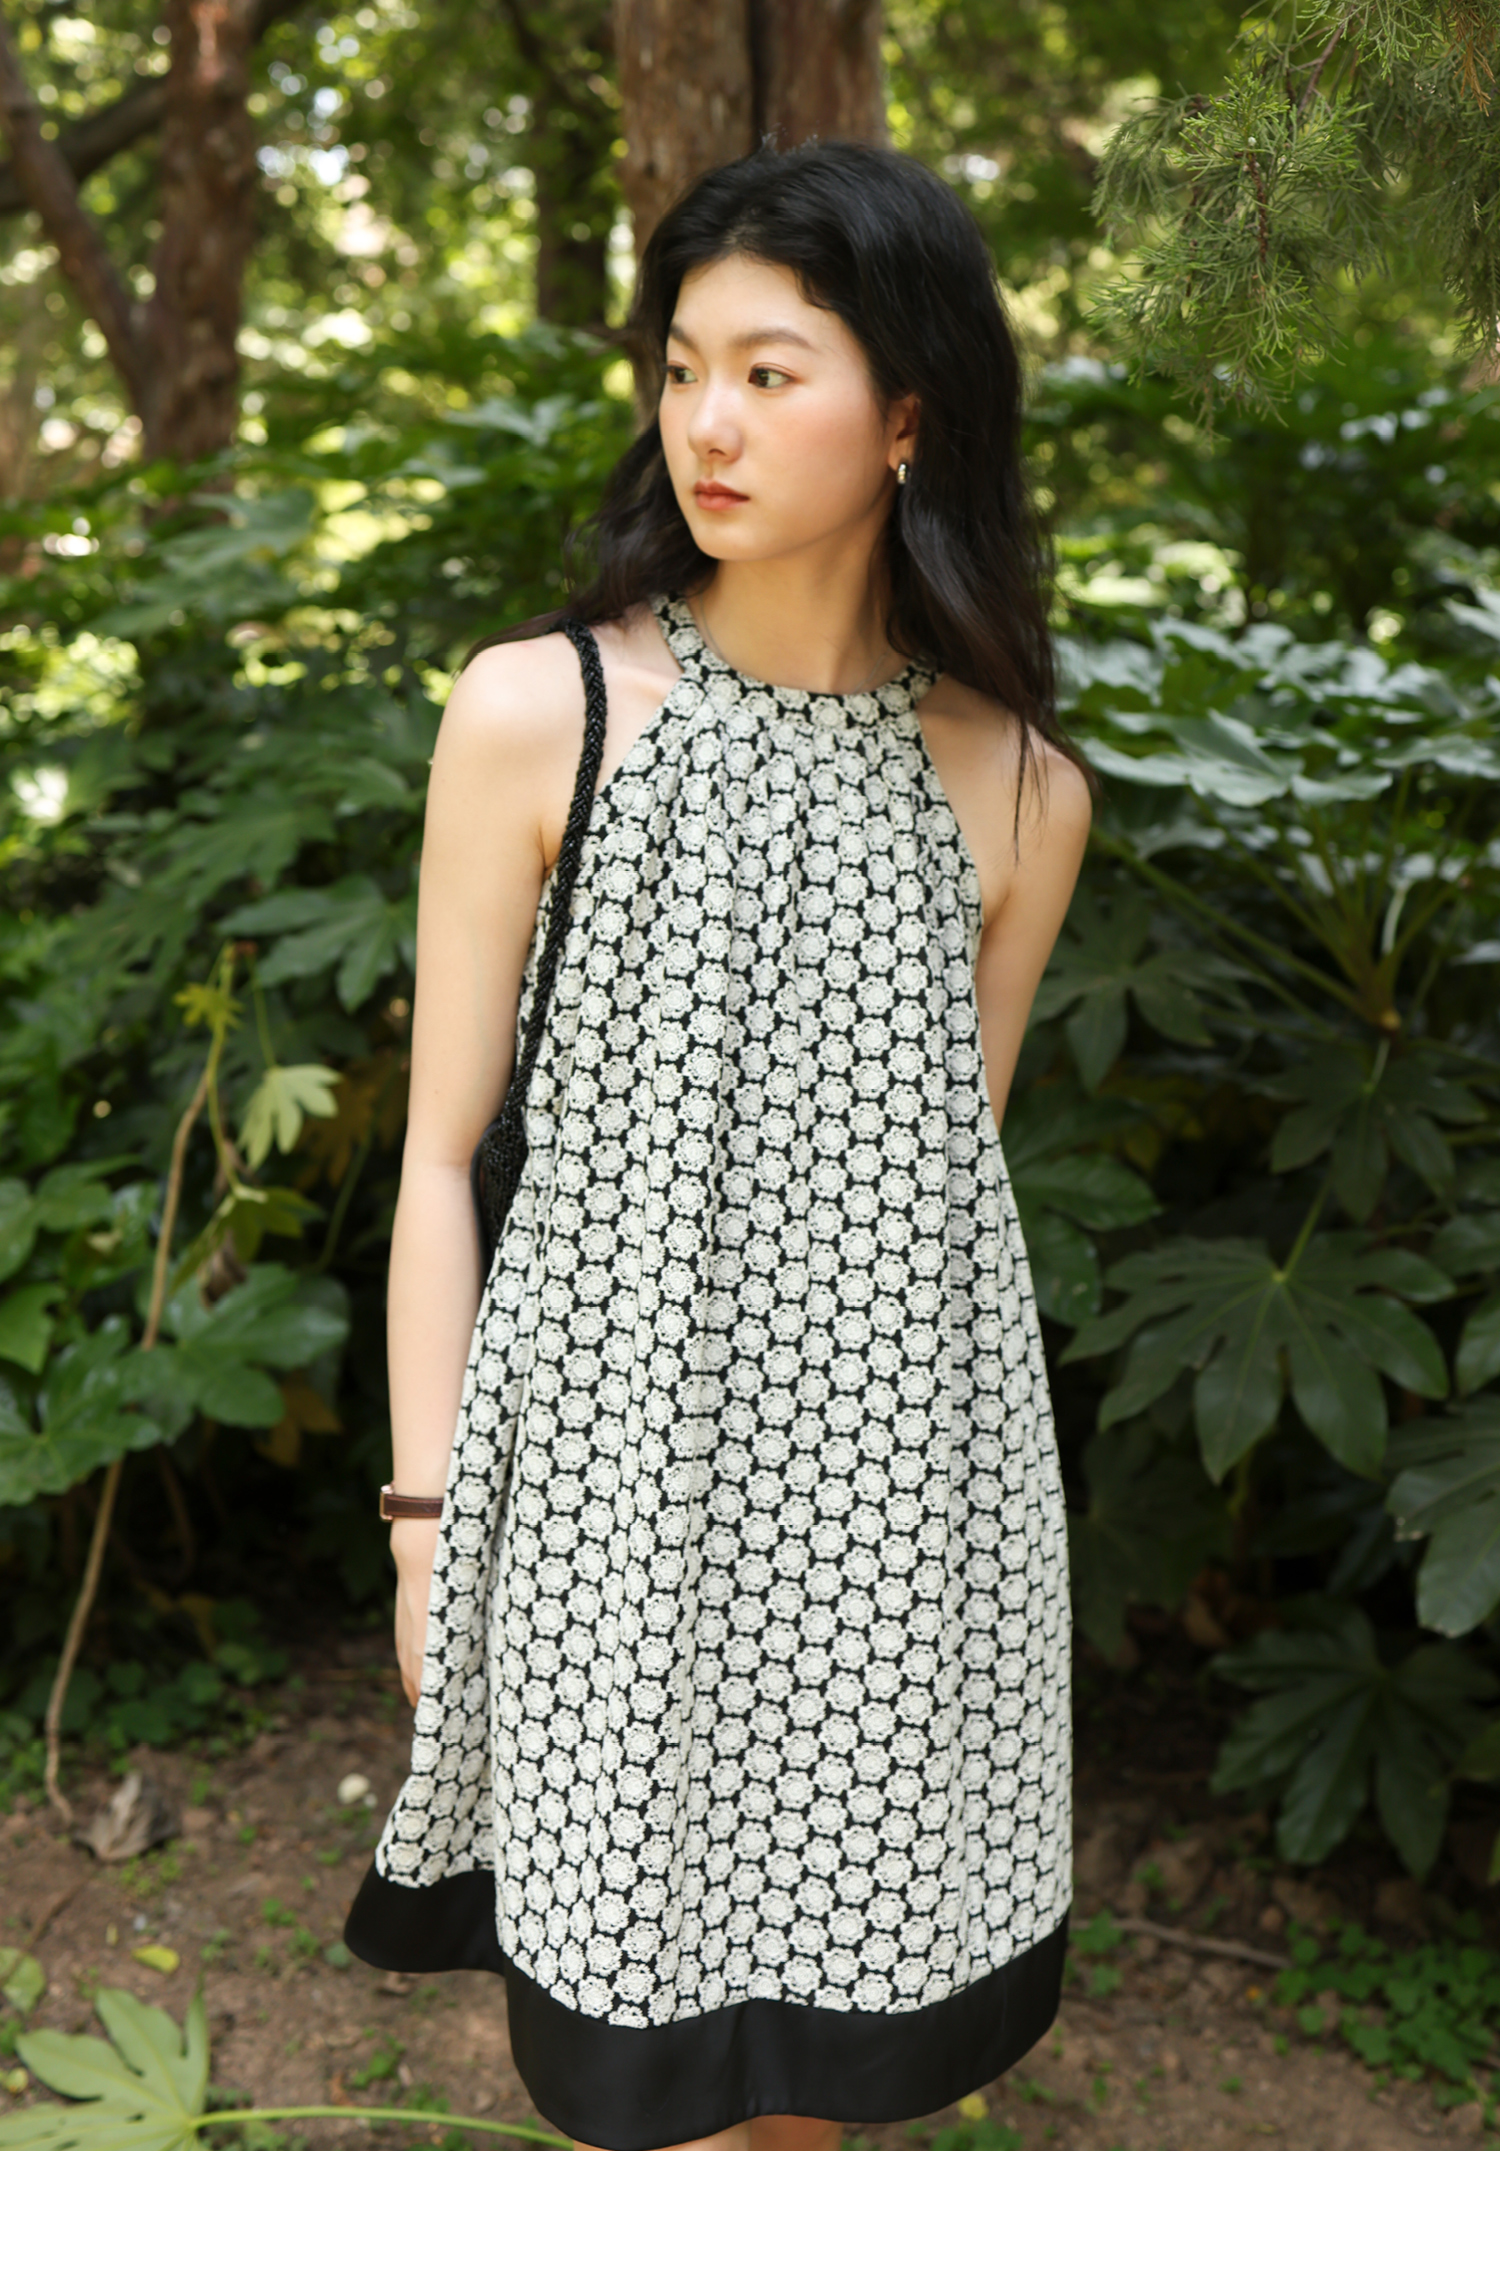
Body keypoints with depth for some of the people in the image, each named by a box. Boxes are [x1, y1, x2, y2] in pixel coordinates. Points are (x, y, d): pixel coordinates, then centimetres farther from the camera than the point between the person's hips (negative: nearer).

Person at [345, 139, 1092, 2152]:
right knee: (657, 2061, 11)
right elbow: (443, 1150, -3)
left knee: (818, 2058, 16)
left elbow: (949, 1165, 10)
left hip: (890, 1480, 2)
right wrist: (427, 1516, -3)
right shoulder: (535, 712, -6)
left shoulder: (1017, 789, 0)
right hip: (622, 1473, -2)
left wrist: (965, 1503, 13)